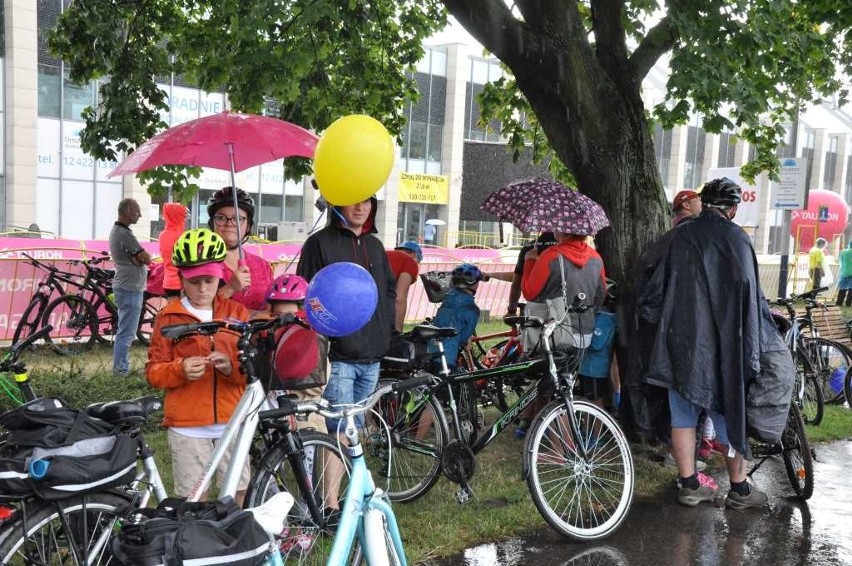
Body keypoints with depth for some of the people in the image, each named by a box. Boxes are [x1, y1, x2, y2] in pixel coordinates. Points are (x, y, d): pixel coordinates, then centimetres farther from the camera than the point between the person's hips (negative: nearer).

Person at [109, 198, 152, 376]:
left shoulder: (116, 230, 12)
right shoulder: (125, 234, -20)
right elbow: (147, 259, -19)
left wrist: (136, 257, -10)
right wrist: (141, 256, 0)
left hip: (125, 286, 11)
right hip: (131, 289, -11)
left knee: (124, 330, 17)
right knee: (126, 332, -4)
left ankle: (121, 366, 25)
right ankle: (120, 369, 1)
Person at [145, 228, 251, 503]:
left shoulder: (237, 312, 8)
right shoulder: (169, 317, 1)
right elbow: (153, 372, 0)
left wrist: (232, 367, -16)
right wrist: (180, 369, -20)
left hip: (231, 420, 2)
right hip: (187, 425, -2)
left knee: (236, 493, 9)